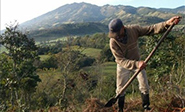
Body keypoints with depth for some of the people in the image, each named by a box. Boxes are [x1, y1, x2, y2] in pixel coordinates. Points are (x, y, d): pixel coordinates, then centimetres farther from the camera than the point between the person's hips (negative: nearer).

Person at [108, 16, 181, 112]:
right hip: (123, 65, -2)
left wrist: (167, 24, -38)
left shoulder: (133, 29, -23)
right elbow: (120, 60, -31)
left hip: (137, 61, 2)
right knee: (120, 89, 5)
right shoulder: (113, 42, -29)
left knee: (144, 87, 6)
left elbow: (151, 29, -22)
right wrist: (136, 64, -46)